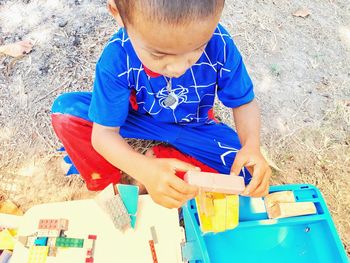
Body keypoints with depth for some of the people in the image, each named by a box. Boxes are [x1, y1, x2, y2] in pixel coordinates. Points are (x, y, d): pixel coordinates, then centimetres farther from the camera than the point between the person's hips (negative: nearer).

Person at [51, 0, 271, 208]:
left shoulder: (220, 45, -30)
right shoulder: (116, 58, -31)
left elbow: (244, 102, -14)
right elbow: (104, 132, -28)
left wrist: (252, 145, -37)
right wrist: (146, 170, -48)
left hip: (193, 126, 2)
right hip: (136, 118, -1)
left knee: (245, 169, -20)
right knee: (66, 109, -21)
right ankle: (107, 187, -7)